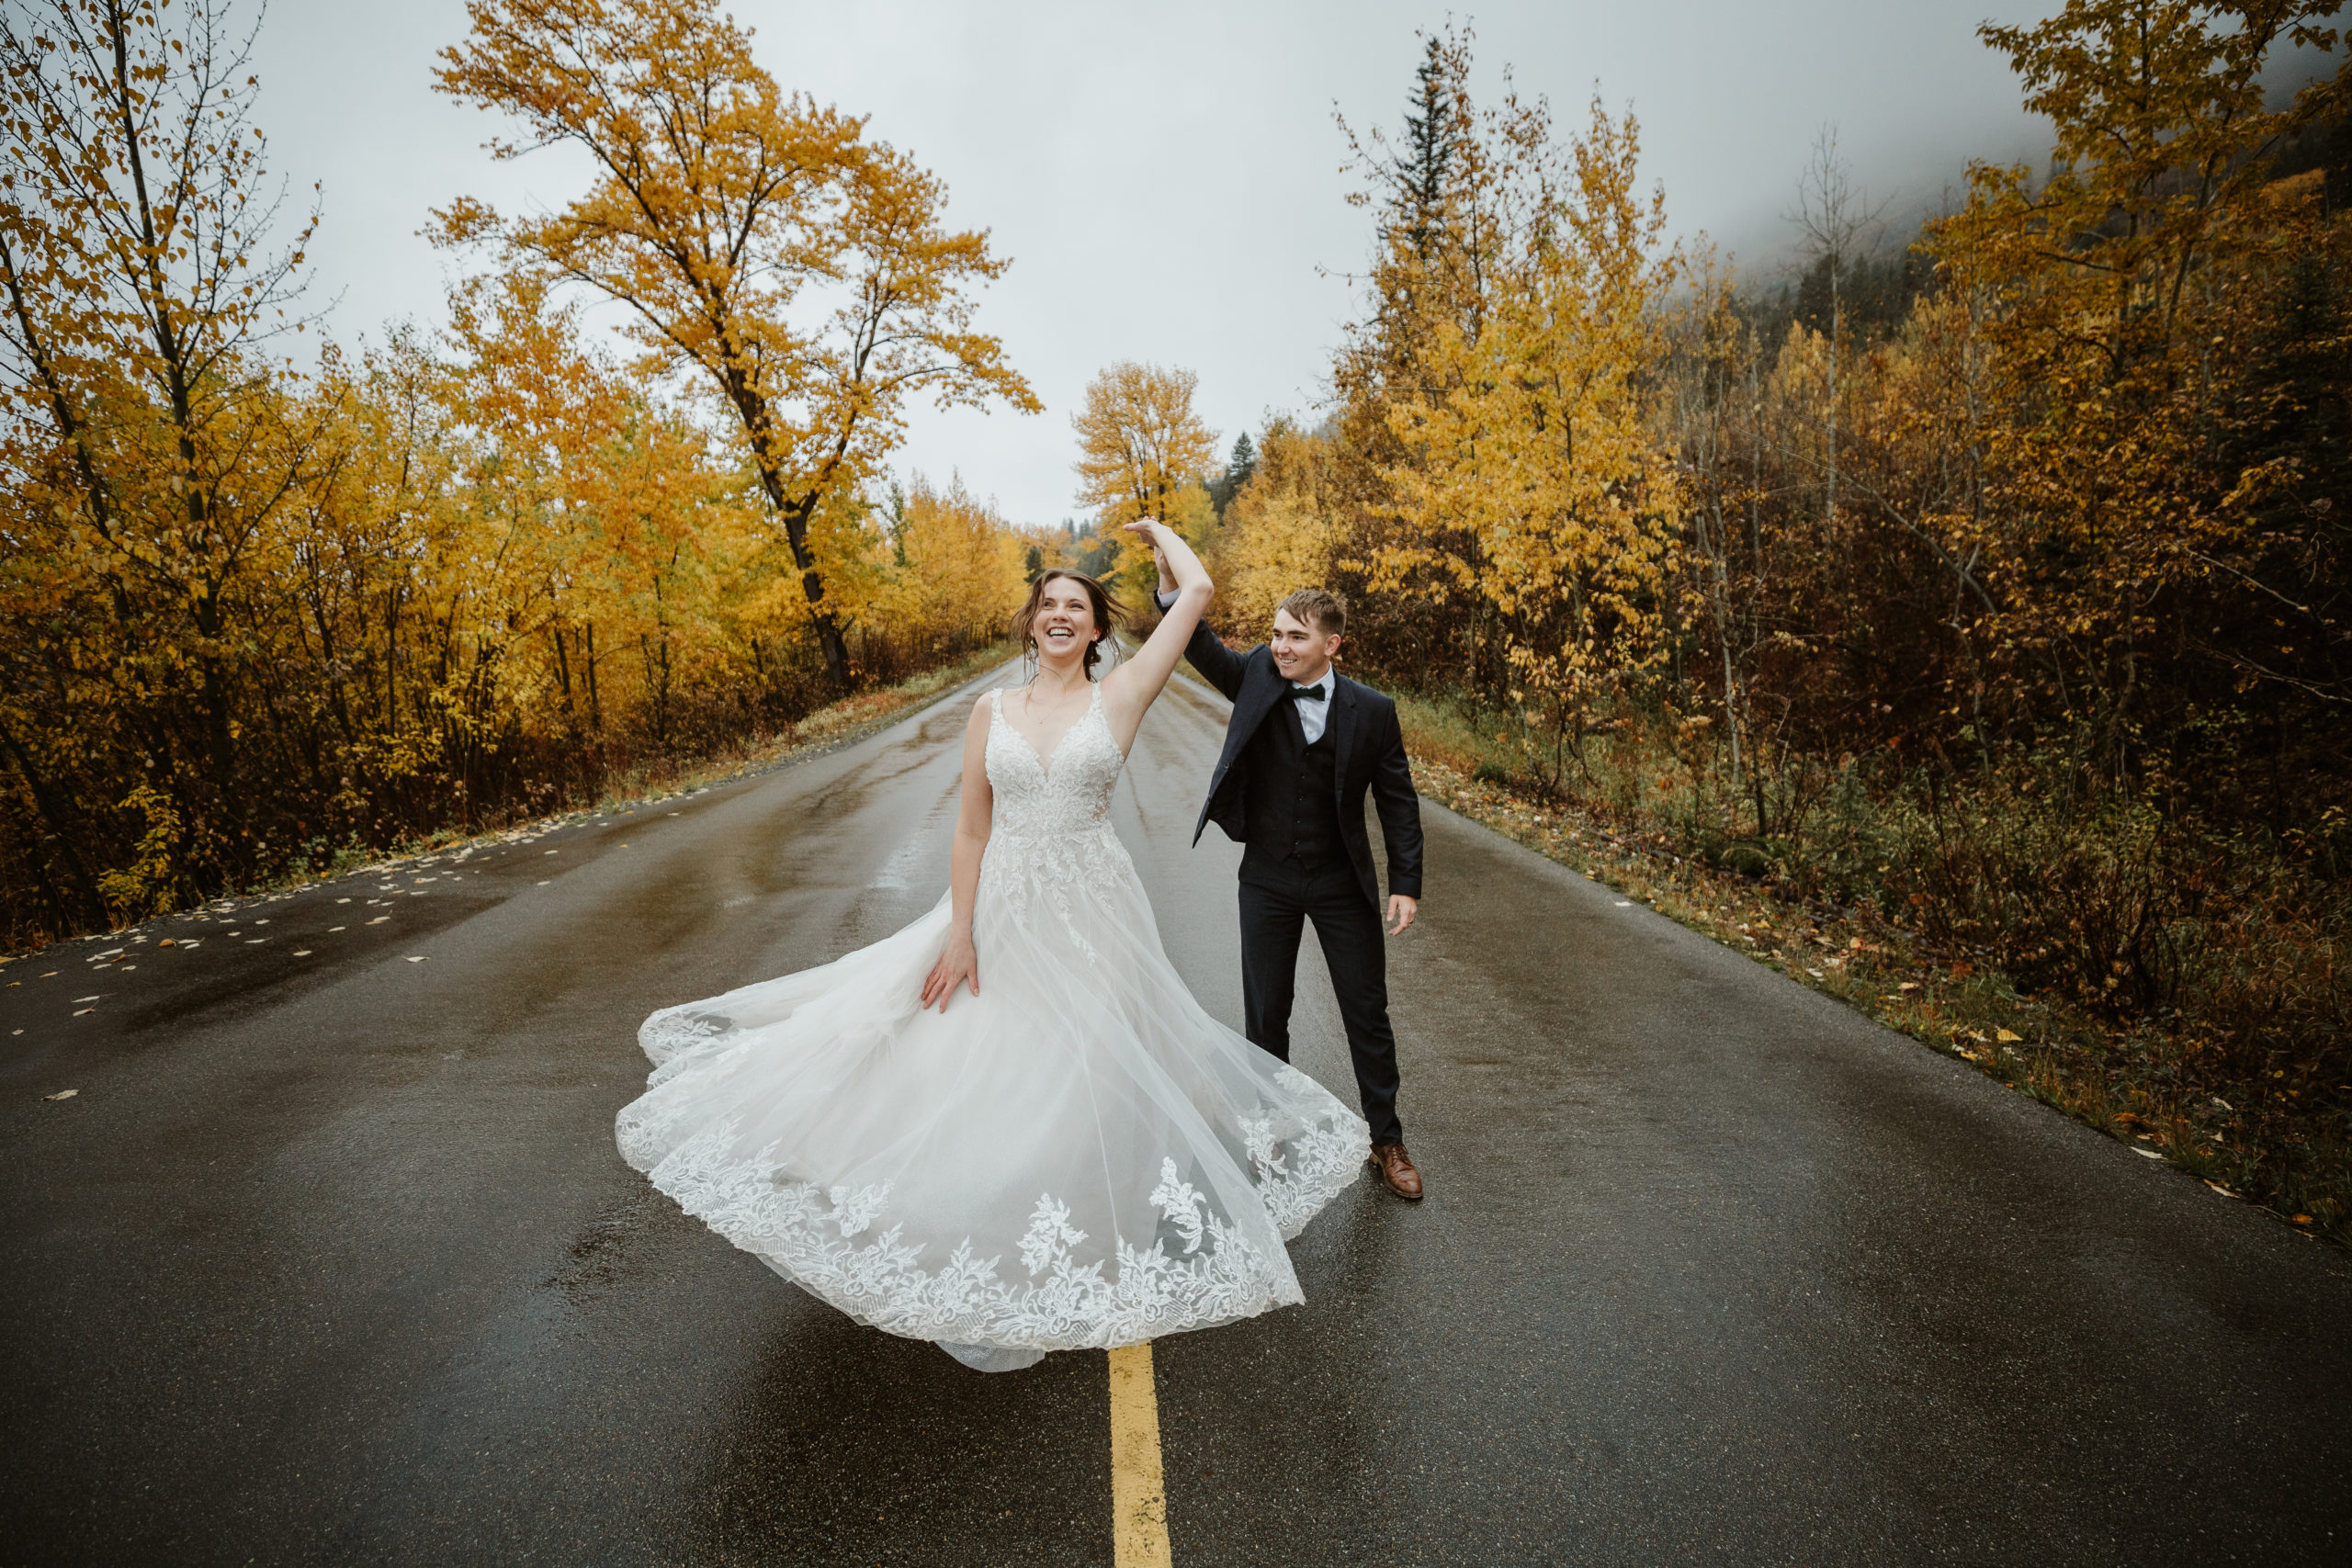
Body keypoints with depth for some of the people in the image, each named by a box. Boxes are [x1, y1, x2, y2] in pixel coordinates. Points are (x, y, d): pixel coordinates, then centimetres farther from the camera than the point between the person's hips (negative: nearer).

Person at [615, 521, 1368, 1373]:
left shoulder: (1120, 696, -3)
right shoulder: (992, 709, 3)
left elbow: (1196, 590, -5)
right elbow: (972, 828, 2)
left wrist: (1156, 530, 14)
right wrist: (960, 932, -4)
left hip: (1090, 918, -2)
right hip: (1002, 911, 2)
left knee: (1082, 1089, 8)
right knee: (978, 1085, 8)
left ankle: (1074, 1269, 31)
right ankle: (985, 1280, 28)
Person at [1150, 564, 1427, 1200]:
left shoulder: (1372, 711, -8)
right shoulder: (1257, 678, -4)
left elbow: (1398, 801, -4)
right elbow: (1201, 646, -15)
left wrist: (1405, 884, -8)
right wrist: (1172, 577, -31)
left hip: (1342, 884, -1)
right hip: (1267, 882, 1)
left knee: (1368, 1014, 10)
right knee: (1266, 1015, 13)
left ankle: (1387, 1140, 29)